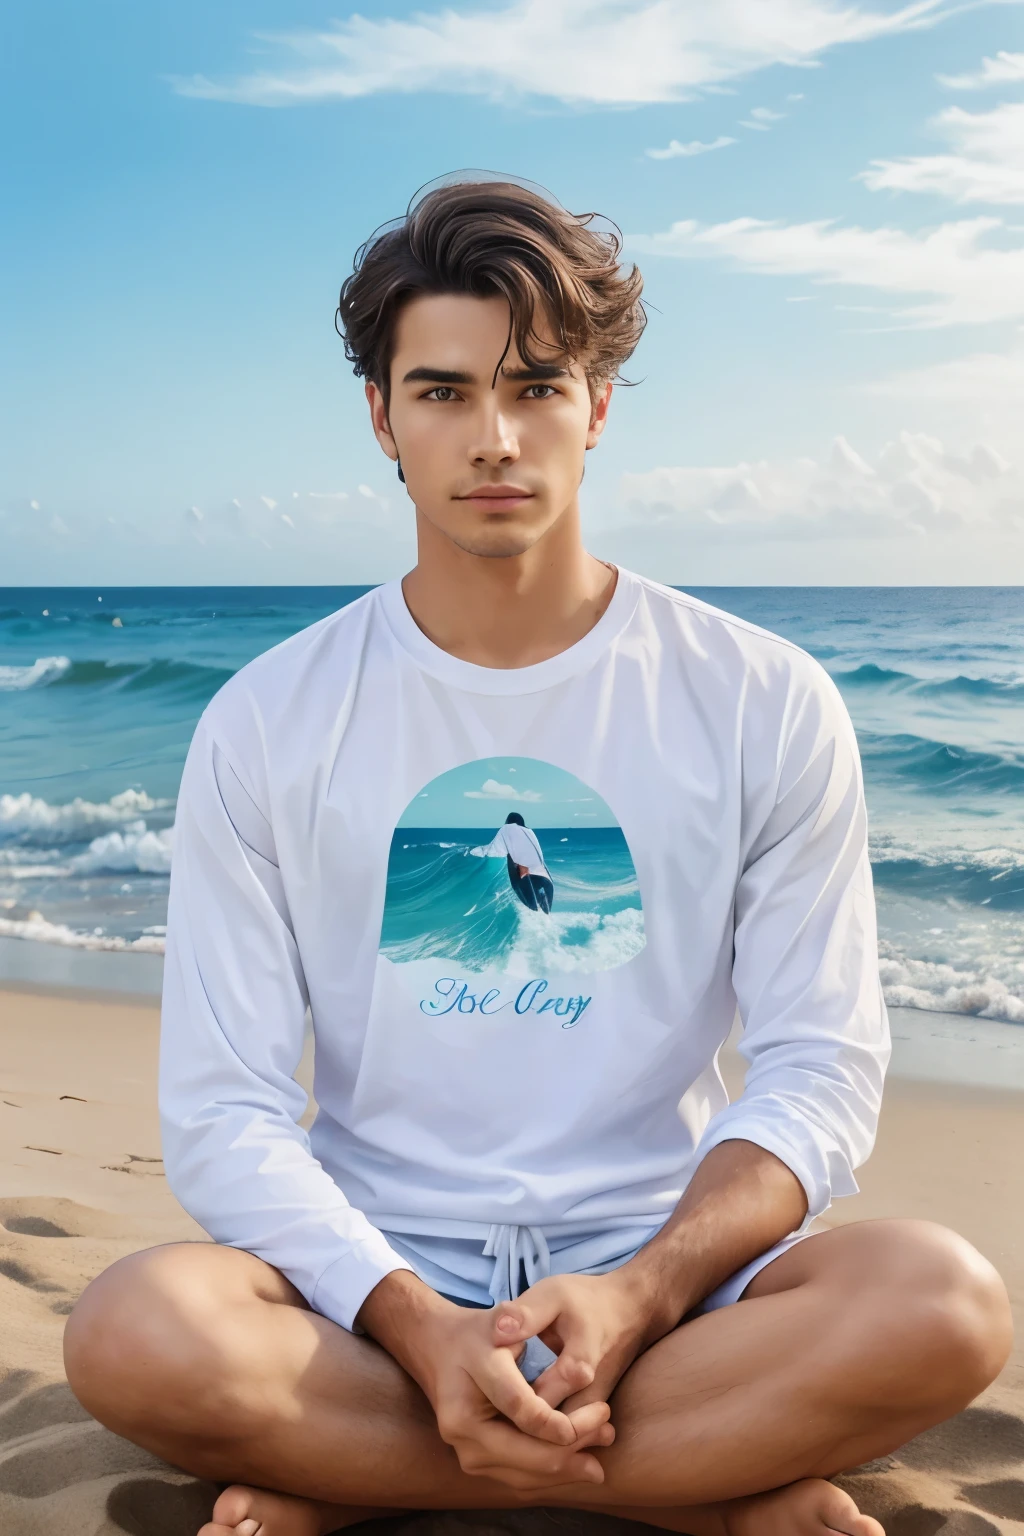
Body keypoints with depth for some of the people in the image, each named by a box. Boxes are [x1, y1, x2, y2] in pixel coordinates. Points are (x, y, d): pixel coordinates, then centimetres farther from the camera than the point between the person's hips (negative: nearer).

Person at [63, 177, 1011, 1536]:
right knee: (134, 1335, -30)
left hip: (668, 1261, 0)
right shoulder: (266, 730, -1)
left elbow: (822, 1070, -3)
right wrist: (418, 1328, -22)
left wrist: (636, 1296, -19)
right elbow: (225, 1109, -5)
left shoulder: (765, 706, -1)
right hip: (382, 1273, 1)